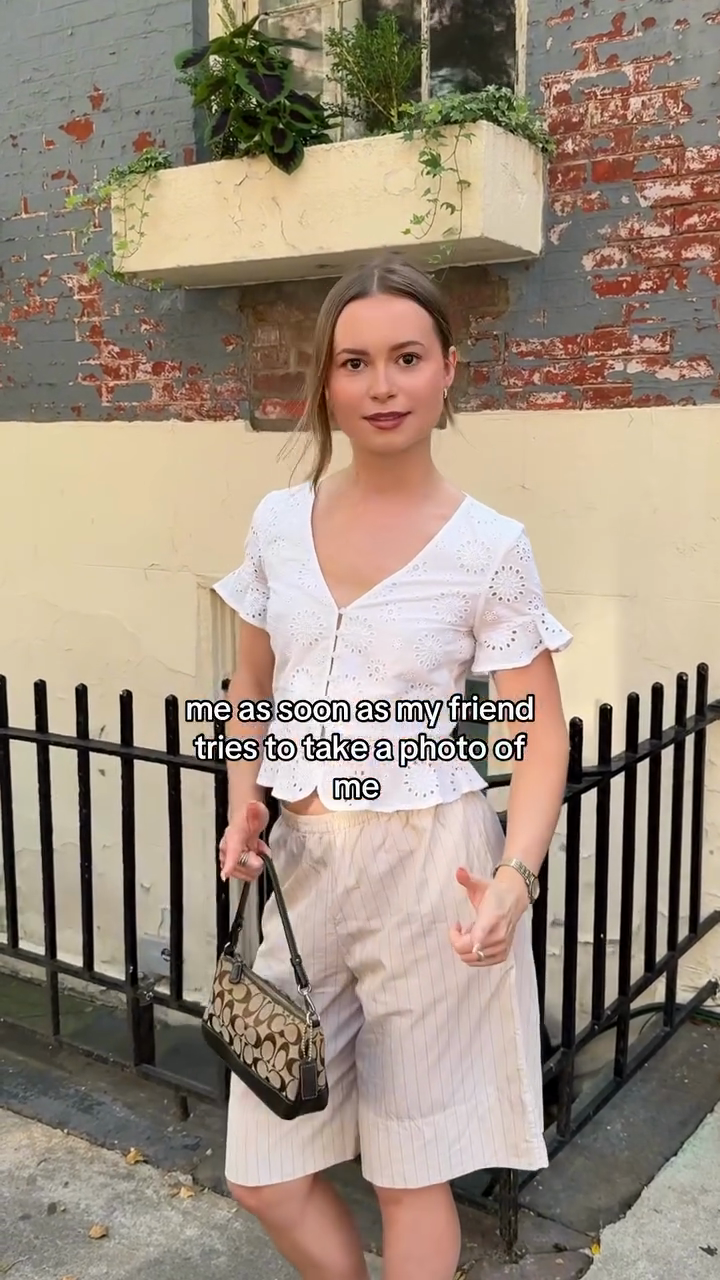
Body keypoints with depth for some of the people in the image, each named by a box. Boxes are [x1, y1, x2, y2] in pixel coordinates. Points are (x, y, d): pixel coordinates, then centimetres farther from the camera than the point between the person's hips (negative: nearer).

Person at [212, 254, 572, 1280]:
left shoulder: (490, 546, -9)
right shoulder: (279, 522, 2)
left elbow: (541, 734, -7)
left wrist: (515, 876, -21)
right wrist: (244, 805, 0)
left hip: (430, 868, -4)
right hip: (302, 866, 5)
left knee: (411, 1173, 13)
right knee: (264, 1178, 14)